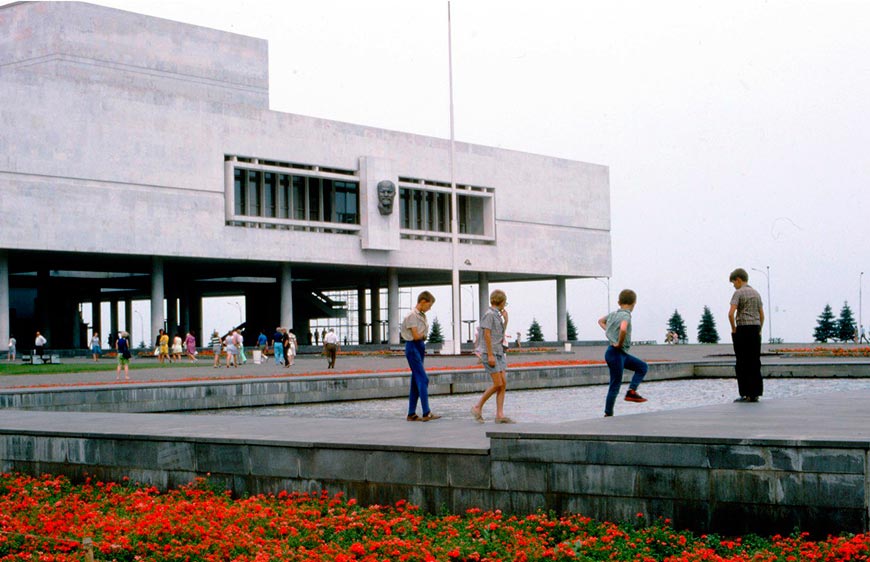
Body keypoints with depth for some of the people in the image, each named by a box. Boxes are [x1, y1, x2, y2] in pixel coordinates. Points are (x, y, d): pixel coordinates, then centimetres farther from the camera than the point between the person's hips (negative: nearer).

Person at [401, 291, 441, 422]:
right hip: (413, 347, -9)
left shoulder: (422, 315, 15)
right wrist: (424, 334, 2)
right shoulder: (412, 315, -12)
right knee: (423, 379, -13)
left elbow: (422, 335, 13)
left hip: (420, 347, 9)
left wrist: (422, 335, -8)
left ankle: (411, 414, 13)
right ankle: (426, 413, -17)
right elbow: (416, 336, -16)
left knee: (416, 381, 9)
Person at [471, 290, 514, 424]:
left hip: (499, 353, 9)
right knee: (498, 384, -12)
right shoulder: (489, 314, -10)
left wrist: (506, 320, 16)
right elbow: (487, 335, -17)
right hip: (490, 353, -9)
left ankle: (500, 415, -1)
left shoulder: (497, 315, 16)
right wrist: (490, 355, -20)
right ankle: (478, 407, 1)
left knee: (503, 384, 1)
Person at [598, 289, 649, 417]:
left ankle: (632, 391, 5)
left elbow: (600, 321, 28)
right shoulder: (626, 315, -16)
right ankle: (608, 414, 6)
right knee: (615, 386, -1)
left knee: (642, 367, 16)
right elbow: (623, 329, -38)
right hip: (616, 353, -9)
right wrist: (620, 343, -22)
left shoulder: (614, 313, 8)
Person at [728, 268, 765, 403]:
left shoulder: (738, 293, -7)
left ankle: (746, 394, -4)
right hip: (756, 329, 6)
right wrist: (759, 331, 18)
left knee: (742, 363, -3)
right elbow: (762, 315, 14)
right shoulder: (756, 293, 14)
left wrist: (733, 329, -7)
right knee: (755, 362, 7)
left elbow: (731, 313, -19)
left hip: (742, 330, -6)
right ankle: (756, 393, 7)